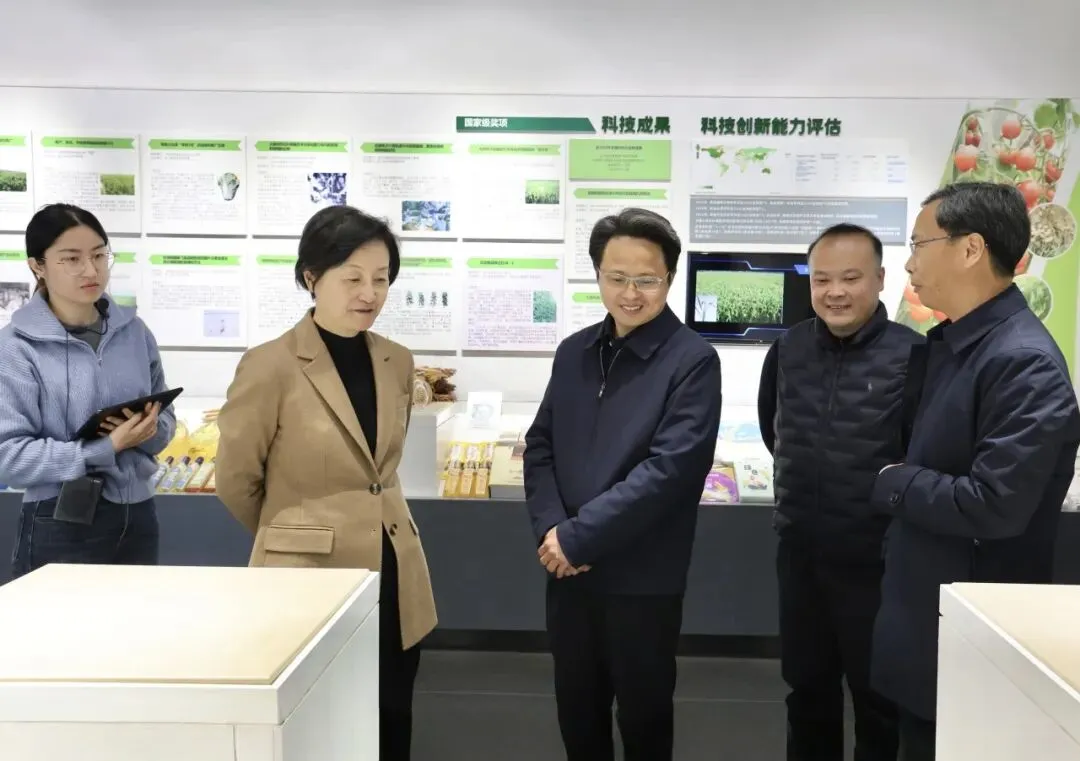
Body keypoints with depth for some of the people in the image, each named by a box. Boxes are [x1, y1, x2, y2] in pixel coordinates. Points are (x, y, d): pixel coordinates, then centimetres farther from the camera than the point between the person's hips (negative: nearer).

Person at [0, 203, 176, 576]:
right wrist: (107, 448, -20)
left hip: (137, 516, 4)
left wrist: (149, 429, -13)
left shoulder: (134, 331, 4)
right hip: (60, 527, -4)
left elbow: (166, 416, 10)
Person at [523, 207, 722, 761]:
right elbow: (540, 446, 6)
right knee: (577, 711, 19)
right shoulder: (575, 352, 6)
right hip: (568, 570, 5)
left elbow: (671, 468, -20)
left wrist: (578, 537, -18)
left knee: (643, 715, 14)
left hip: (642, 578, -4)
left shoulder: (692, 361, -11)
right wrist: (550, 529, -11)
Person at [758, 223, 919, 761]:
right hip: (798, 548, 4)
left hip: (874, 556, -4)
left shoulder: (912, 354, -15)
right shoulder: (788, 349, 0)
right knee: (806, 682, 20)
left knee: (876, 692, 14)